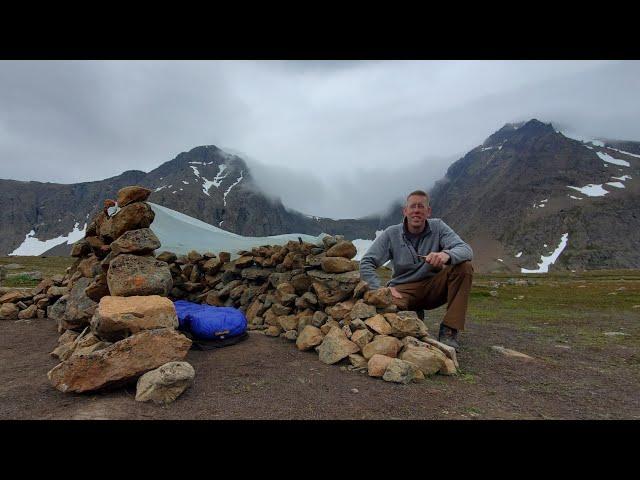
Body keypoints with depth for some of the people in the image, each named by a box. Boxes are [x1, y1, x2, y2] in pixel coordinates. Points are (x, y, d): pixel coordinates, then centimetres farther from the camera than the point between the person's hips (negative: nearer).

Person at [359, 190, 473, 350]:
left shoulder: (438, 227, -4)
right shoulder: (391, 234, -5)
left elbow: (466, 249, -18)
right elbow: (366, 263, -7)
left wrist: (447, 255, -42)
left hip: (433, 288, 3)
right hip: (404, 290, -2)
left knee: (464, 266, -23)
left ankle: (449, 330, -17)